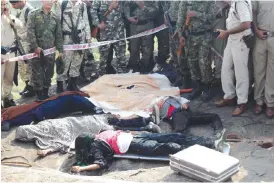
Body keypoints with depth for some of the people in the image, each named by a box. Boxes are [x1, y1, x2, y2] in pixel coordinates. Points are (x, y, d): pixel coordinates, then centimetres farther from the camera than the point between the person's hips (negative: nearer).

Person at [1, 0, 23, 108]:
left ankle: (7, 98, 26)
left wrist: (9, 16, -8)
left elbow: (20, 25, 1)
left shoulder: (8, 16, 10)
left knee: (9, 77, 14)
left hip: (11, 51, 6)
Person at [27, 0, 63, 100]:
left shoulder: (55, 18, 12)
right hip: (37, 50, -3)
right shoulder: (34, 14, 1)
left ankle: (46, 94, 22)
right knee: (37, 73, 0)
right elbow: (30, 31, -7)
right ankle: (39, 95, 10)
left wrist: (60, 50, 7)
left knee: (49, 73, 9)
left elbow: (59, 35, 12)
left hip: (50, 50, 3)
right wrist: (35, 46, -15)